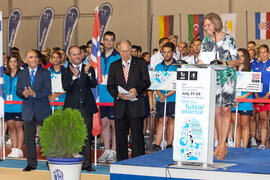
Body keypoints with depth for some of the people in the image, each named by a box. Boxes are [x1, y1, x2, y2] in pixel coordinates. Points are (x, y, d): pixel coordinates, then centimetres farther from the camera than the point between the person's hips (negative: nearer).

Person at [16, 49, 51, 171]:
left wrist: (34, 93, -24)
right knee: (29, 138, 5)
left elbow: (47, 90, -10)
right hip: (28, 110, 3)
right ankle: (31, 163, 13)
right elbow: (18, 91, 4)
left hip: (43, 109, -3)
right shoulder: (21, 74, 9)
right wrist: (23, 94, -19)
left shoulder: (45, 73, -1)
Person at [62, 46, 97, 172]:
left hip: (86, 107, 1)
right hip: (72, 108, -1)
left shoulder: (89, 69, 9)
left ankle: (86, 163, 5)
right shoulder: (66, 71, 4)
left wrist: (88, 73, -20)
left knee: (86, 135, 1)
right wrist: (74, 76, -23)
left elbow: (94, 84, -4)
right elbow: (65, 87, -9)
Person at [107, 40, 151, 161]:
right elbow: (110, 86, 9)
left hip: (136, 106, -2)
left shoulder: (140, 64, 8)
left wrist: (137, 90, -16)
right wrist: (118, 94, -11)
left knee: (137, 136, -4)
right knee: (120, 137, 5)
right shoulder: (114, 66, 14)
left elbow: (146, 82, 3)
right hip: (120, 106, 3)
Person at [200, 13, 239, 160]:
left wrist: (226, 63, -22)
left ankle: (223, 146, -4)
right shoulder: (206, 40, 11)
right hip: (212, 78, 4)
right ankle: (220, 143, 13)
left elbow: (236, 61, -4)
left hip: (227, 77, -4)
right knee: (216, 111, 5)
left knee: (225, 110, -5)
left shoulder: (228, 39, -2)